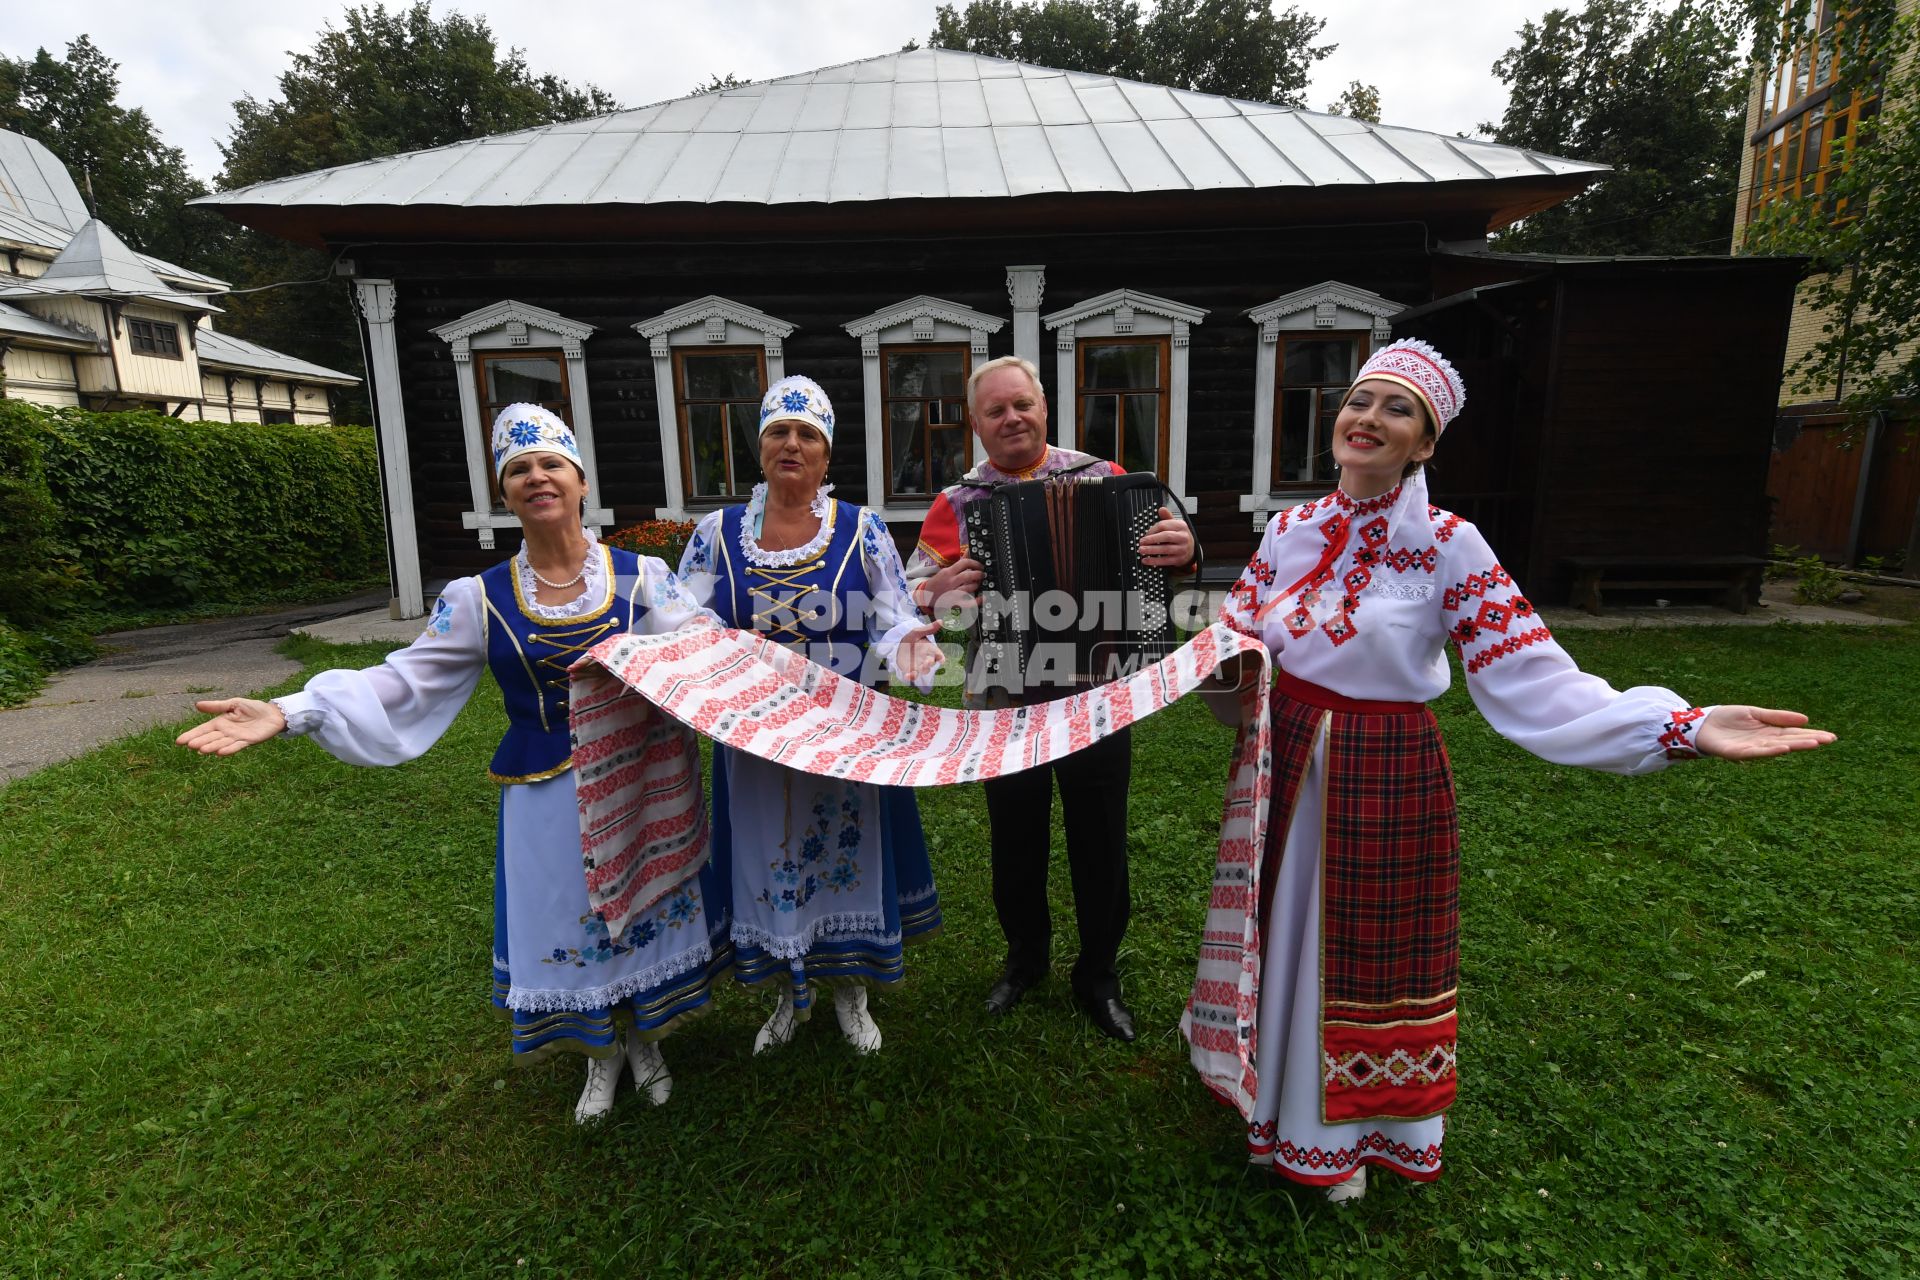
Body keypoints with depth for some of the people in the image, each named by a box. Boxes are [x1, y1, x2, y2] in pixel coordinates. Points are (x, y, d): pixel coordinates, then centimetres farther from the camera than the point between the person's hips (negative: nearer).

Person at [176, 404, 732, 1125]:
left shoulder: (640, 576, -4)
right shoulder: (480, 599, -2)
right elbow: (404, 685, -2)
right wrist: (289, 712, -11)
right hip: (545, 800, 1)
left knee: (640, 912, 14)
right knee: (565, 926, 13)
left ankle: (643, 1039, 43)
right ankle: (601, 1054, 42)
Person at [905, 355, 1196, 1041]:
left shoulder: (1102, 478, -1)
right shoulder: (956, 503, 0)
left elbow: (1160, 540, 0)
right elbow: (909, 592, 0)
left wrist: (1181, 547, -24)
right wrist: (939, 591, -23)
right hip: (1004, 702, 1)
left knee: (1100, 845, 12)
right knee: (1016, 843, 17)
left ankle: (1099, 976, 35)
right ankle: (1025, 956, 43)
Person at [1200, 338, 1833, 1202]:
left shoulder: (1447, 547, -13)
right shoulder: (1292, 529, -1)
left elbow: (1530, 681, -17)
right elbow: (1233, 640, 5)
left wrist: (1682, 727, -28)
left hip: (1385, 778, -3)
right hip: (1288, 766, 4)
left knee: (1367, 952, 13)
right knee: (1284, 932, 18)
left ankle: (1345, 1130, 40)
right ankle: (1275, 1096, 45)